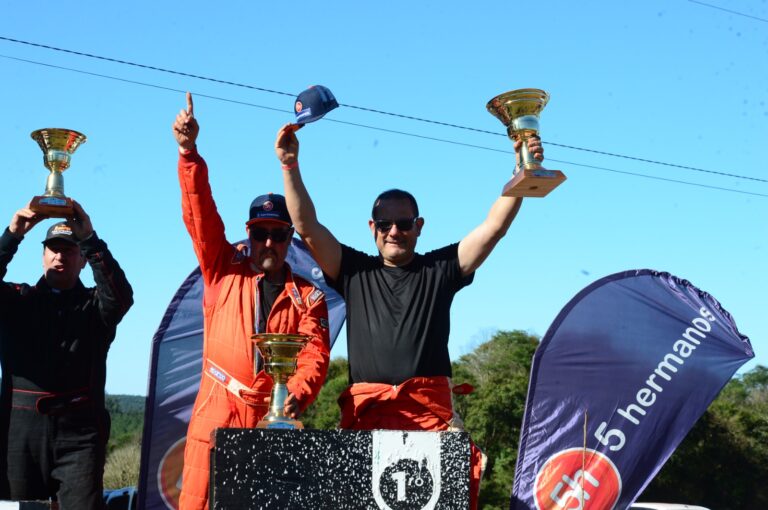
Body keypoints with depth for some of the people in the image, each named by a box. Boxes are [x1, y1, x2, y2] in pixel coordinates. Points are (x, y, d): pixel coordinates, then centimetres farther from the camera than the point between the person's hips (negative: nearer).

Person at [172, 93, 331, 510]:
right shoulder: (224, 271, 11)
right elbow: (201, 214, 0)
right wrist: (189, 152, -10)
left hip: (274, 416, 0)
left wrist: (297, 395, -21)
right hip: (217, 410, 0)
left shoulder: (307, 296, 10)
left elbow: (315, 355, -1)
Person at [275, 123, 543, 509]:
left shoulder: (440, 269, 15)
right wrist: (290, 166, 1)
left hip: (430, 409, 0)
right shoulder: (354, 271, 16)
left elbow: (494, 227, 7)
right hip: (365, 409, 1)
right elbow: (307, 227, 9)